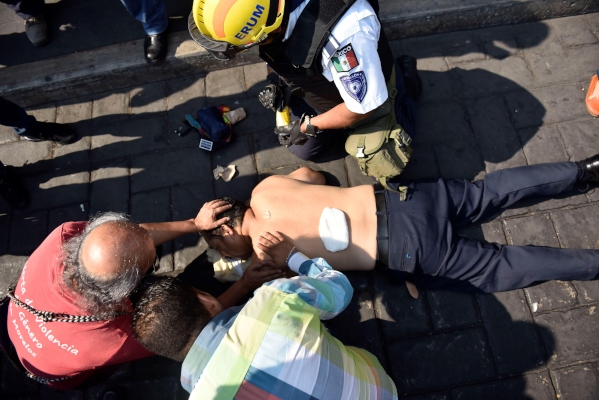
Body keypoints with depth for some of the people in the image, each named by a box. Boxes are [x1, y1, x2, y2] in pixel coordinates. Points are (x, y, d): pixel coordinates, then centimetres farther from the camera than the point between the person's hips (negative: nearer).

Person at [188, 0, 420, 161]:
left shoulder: (343, 33, -48)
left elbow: (365, 107, -33)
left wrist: (309, 126, -20)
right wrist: (278, 84, -11)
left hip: (367, 98, -6)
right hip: (317, 88, 6)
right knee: (304, 151, 19)